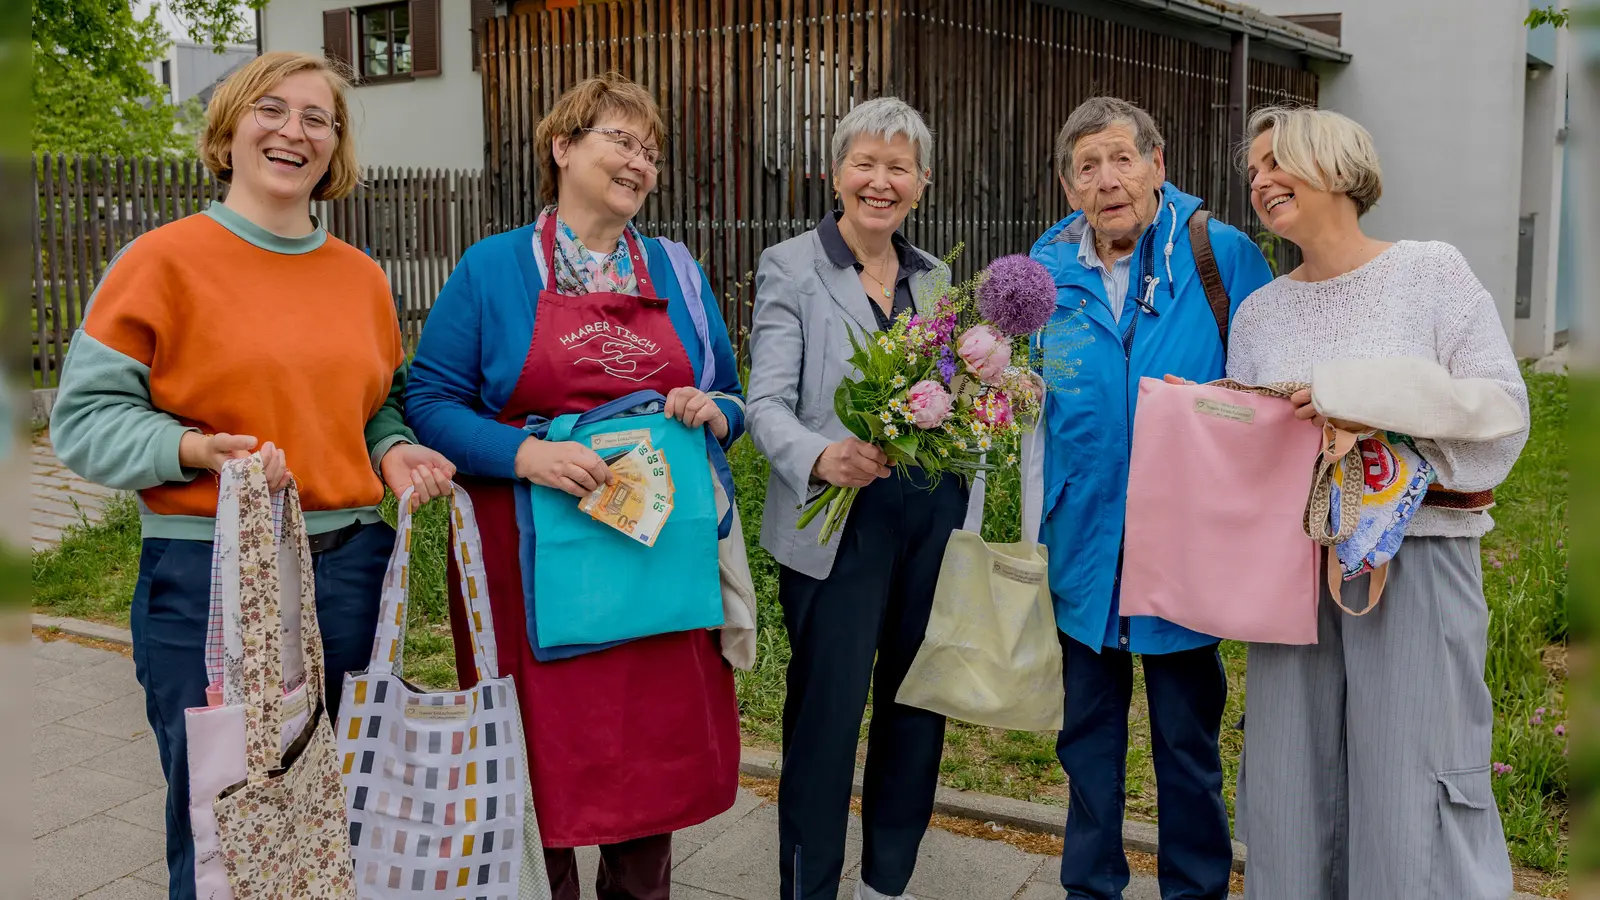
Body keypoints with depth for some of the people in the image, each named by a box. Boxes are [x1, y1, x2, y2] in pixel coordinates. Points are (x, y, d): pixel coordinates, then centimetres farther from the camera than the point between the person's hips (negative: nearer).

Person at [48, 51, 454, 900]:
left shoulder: (361, 275, 10)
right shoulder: (163, 259, -4)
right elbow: (85, 416, -4)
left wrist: (393, 451, 0)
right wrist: (197, 450, -20)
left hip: (353, 568, 4)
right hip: (208, 578, -4)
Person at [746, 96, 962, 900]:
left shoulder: (934, 276, 13)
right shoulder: (790, 268, -2)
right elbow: (767, 404, -11)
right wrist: (821, 457, -30)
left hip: (933, 516, 5)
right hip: (838, 523, -5)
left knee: (918, 706, 13)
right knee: (826, 715, -1)